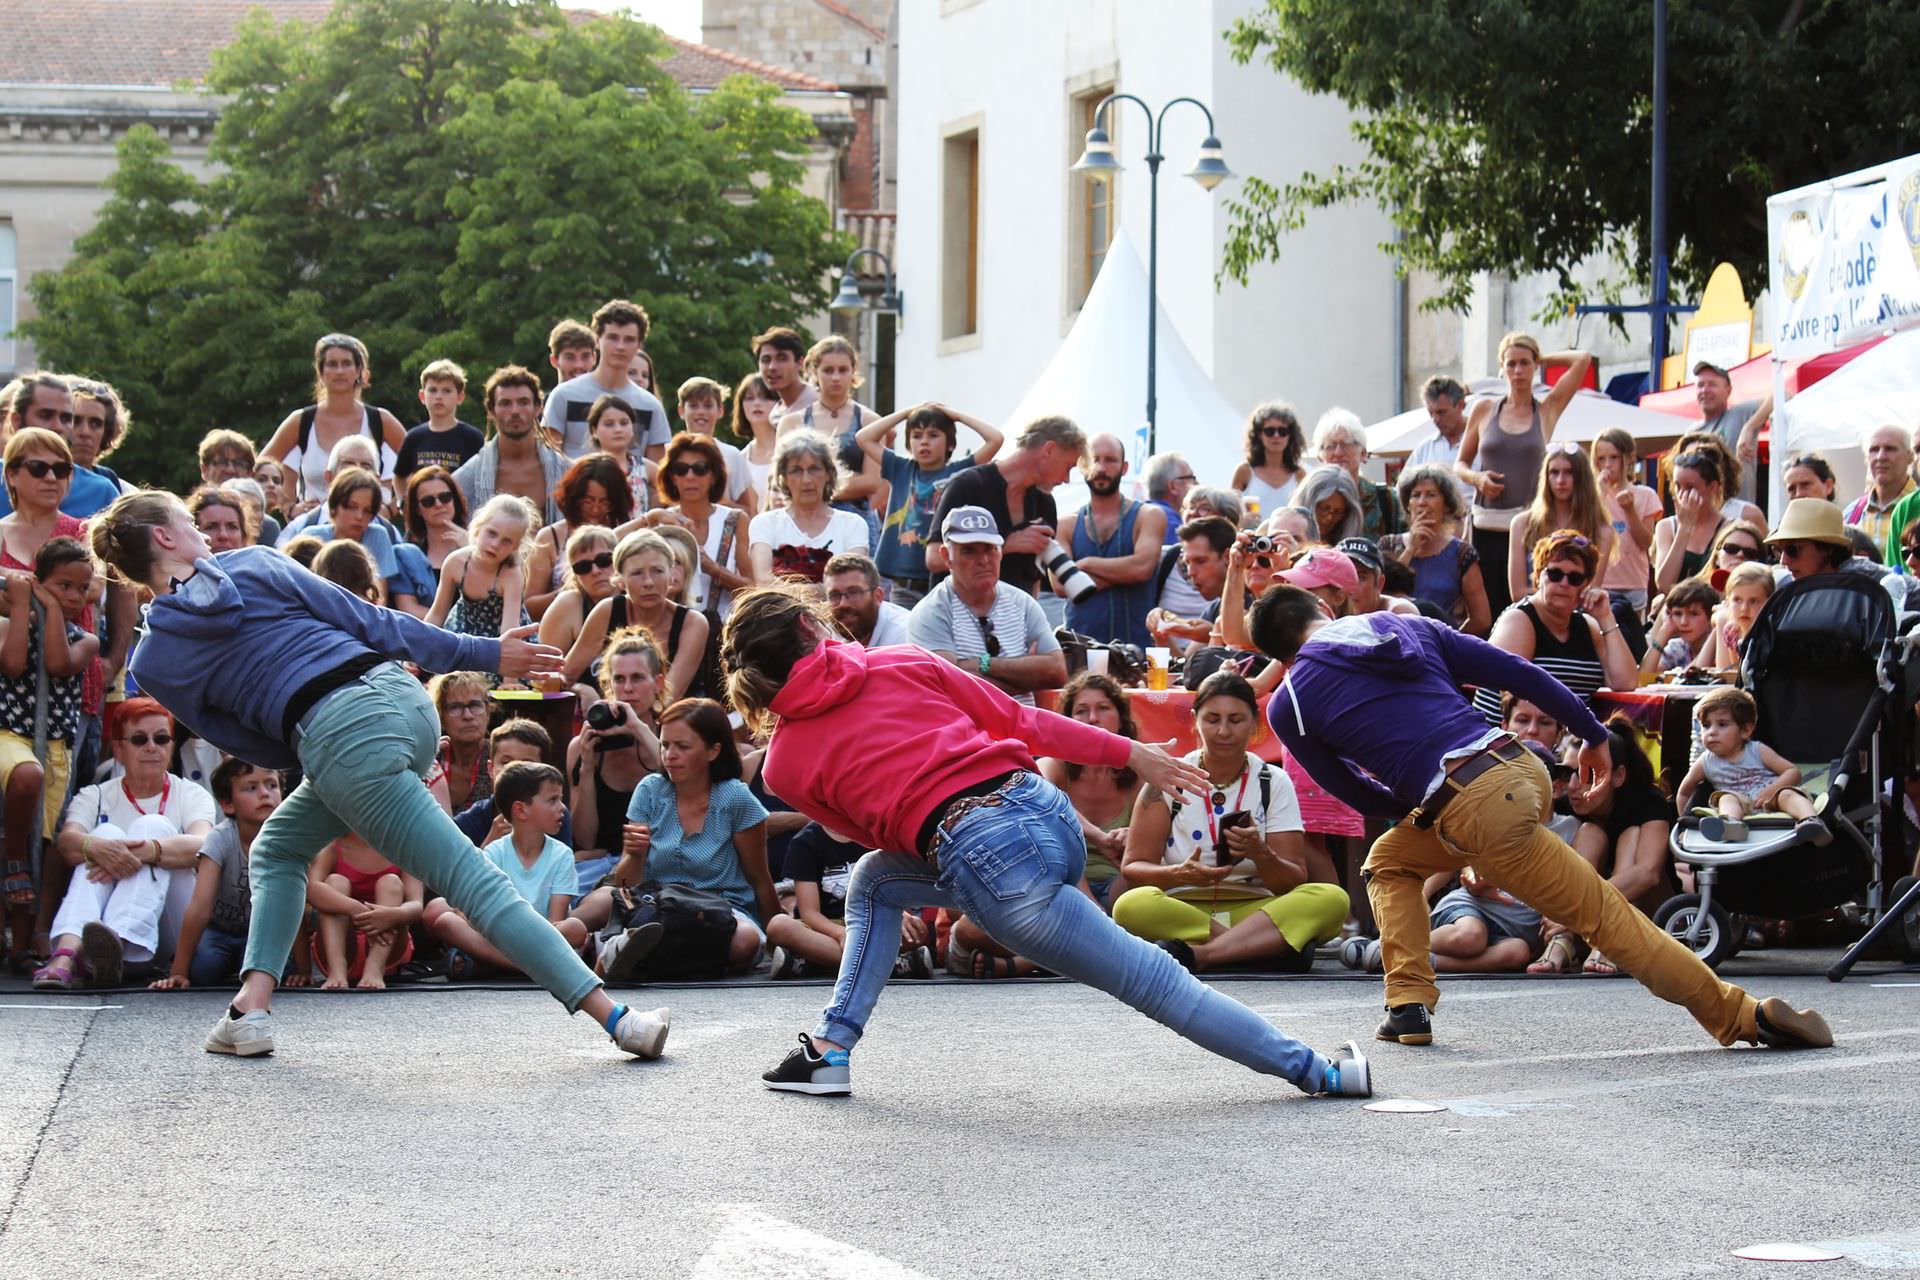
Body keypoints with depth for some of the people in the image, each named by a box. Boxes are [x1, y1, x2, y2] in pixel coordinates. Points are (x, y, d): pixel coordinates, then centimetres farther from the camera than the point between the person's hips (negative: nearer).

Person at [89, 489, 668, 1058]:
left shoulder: (154, 662, 9)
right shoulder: (252, 564, 13)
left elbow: (245, 740, 15)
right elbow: (364, 618, 10)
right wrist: (484, 653, 12)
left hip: (340, 738, -5)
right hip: (402, 695, 5)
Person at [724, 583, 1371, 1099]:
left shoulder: (784, 765, 7)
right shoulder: (898, 663, 13)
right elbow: (1014, 717, 13)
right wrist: (1131, 753, 20)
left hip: (991, 864, -5)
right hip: (1047, 810, 5)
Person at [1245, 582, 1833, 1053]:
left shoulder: (1288, 705, 9)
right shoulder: (1404, 626, 19)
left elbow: (1355, 794, 17)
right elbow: (1515, 671, 16)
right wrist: (1592, 734, 24)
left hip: (1473, 809, -7)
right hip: (1523, 768, 7)